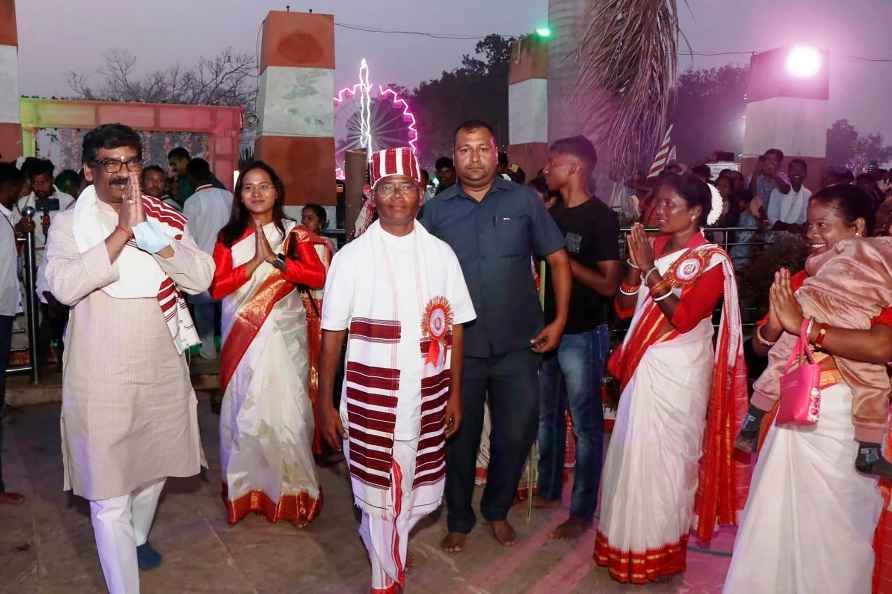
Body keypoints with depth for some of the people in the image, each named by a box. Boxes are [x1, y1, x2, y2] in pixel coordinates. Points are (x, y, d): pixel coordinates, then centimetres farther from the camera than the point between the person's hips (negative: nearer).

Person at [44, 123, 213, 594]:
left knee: (153, 466, 23)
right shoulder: (69, 223, -5)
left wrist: (149, 232, -22)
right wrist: (123, 231, -26)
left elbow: (201, 278, -10)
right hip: (102, 377, -4)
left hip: (163, 368, 4)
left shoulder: (166, 218, 2)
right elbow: (64, 286, -22)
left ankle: (137, 538, 51)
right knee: (108, 493, -2)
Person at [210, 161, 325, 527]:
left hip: (284, 335, -1)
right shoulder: (228, 237, 7)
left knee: (287, 411, -3)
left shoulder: (294, 232, 5)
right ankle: (246, 491, 20)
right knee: (244, 412, 4)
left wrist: (276, 260, -15)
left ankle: (291, 491, 12)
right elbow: (216, 288, -5)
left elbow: (318, 276, -9)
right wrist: (255, 262, -13)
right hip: (242, 336, 1)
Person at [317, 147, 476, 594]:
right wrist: (326, 404, -1)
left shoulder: (440, 254, 4)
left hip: (427, 398, 3)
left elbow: (453, 329, 7)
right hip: (370, 399, -2)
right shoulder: (352, 257, -3)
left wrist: (455, 393, 6)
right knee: (379, 495, 9)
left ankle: (378, 537, 45)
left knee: (422, 497, 12)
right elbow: (332, 334, -1)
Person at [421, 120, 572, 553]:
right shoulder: (437, 209, 0)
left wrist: (559, 319, -4)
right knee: (460, 438, 13)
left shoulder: (524, 200, -1)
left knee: (516, 435, 11)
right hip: (459, 347, 0)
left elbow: (558, 260, 3)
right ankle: (459, 521, 33)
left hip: (518, 345, 1)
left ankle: (497, 510, 37)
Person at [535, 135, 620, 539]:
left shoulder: (601, 217, -11)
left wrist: (564, 259, -20)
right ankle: (549, 489, 34)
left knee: (586, 423, 3)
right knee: (547, 416, 17)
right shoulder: (552, 213, 9)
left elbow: (609, 284, -15)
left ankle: (583, 510, 15)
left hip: (582, 334, -7)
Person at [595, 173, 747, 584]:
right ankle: (629, 541, 28)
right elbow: (624, 308, 5)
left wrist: (651, 269, -23)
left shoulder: (712, 260, -9)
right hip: (642, 366, 6)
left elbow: (684, 318, -21)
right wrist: (634, 264, -9)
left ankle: (659, 552, 18)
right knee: (632, 453, 12)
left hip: (678, 372, -6)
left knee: (662, 456, 2)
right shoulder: (653, 247, 8)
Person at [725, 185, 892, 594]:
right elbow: (761, 346, 10)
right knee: (775, 516, 17)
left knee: (832, 523, 6)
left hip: (840, 417, -6)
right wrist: (775, 320, -11)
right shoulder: (801, 281, 9)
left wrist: (803, 324, -24)